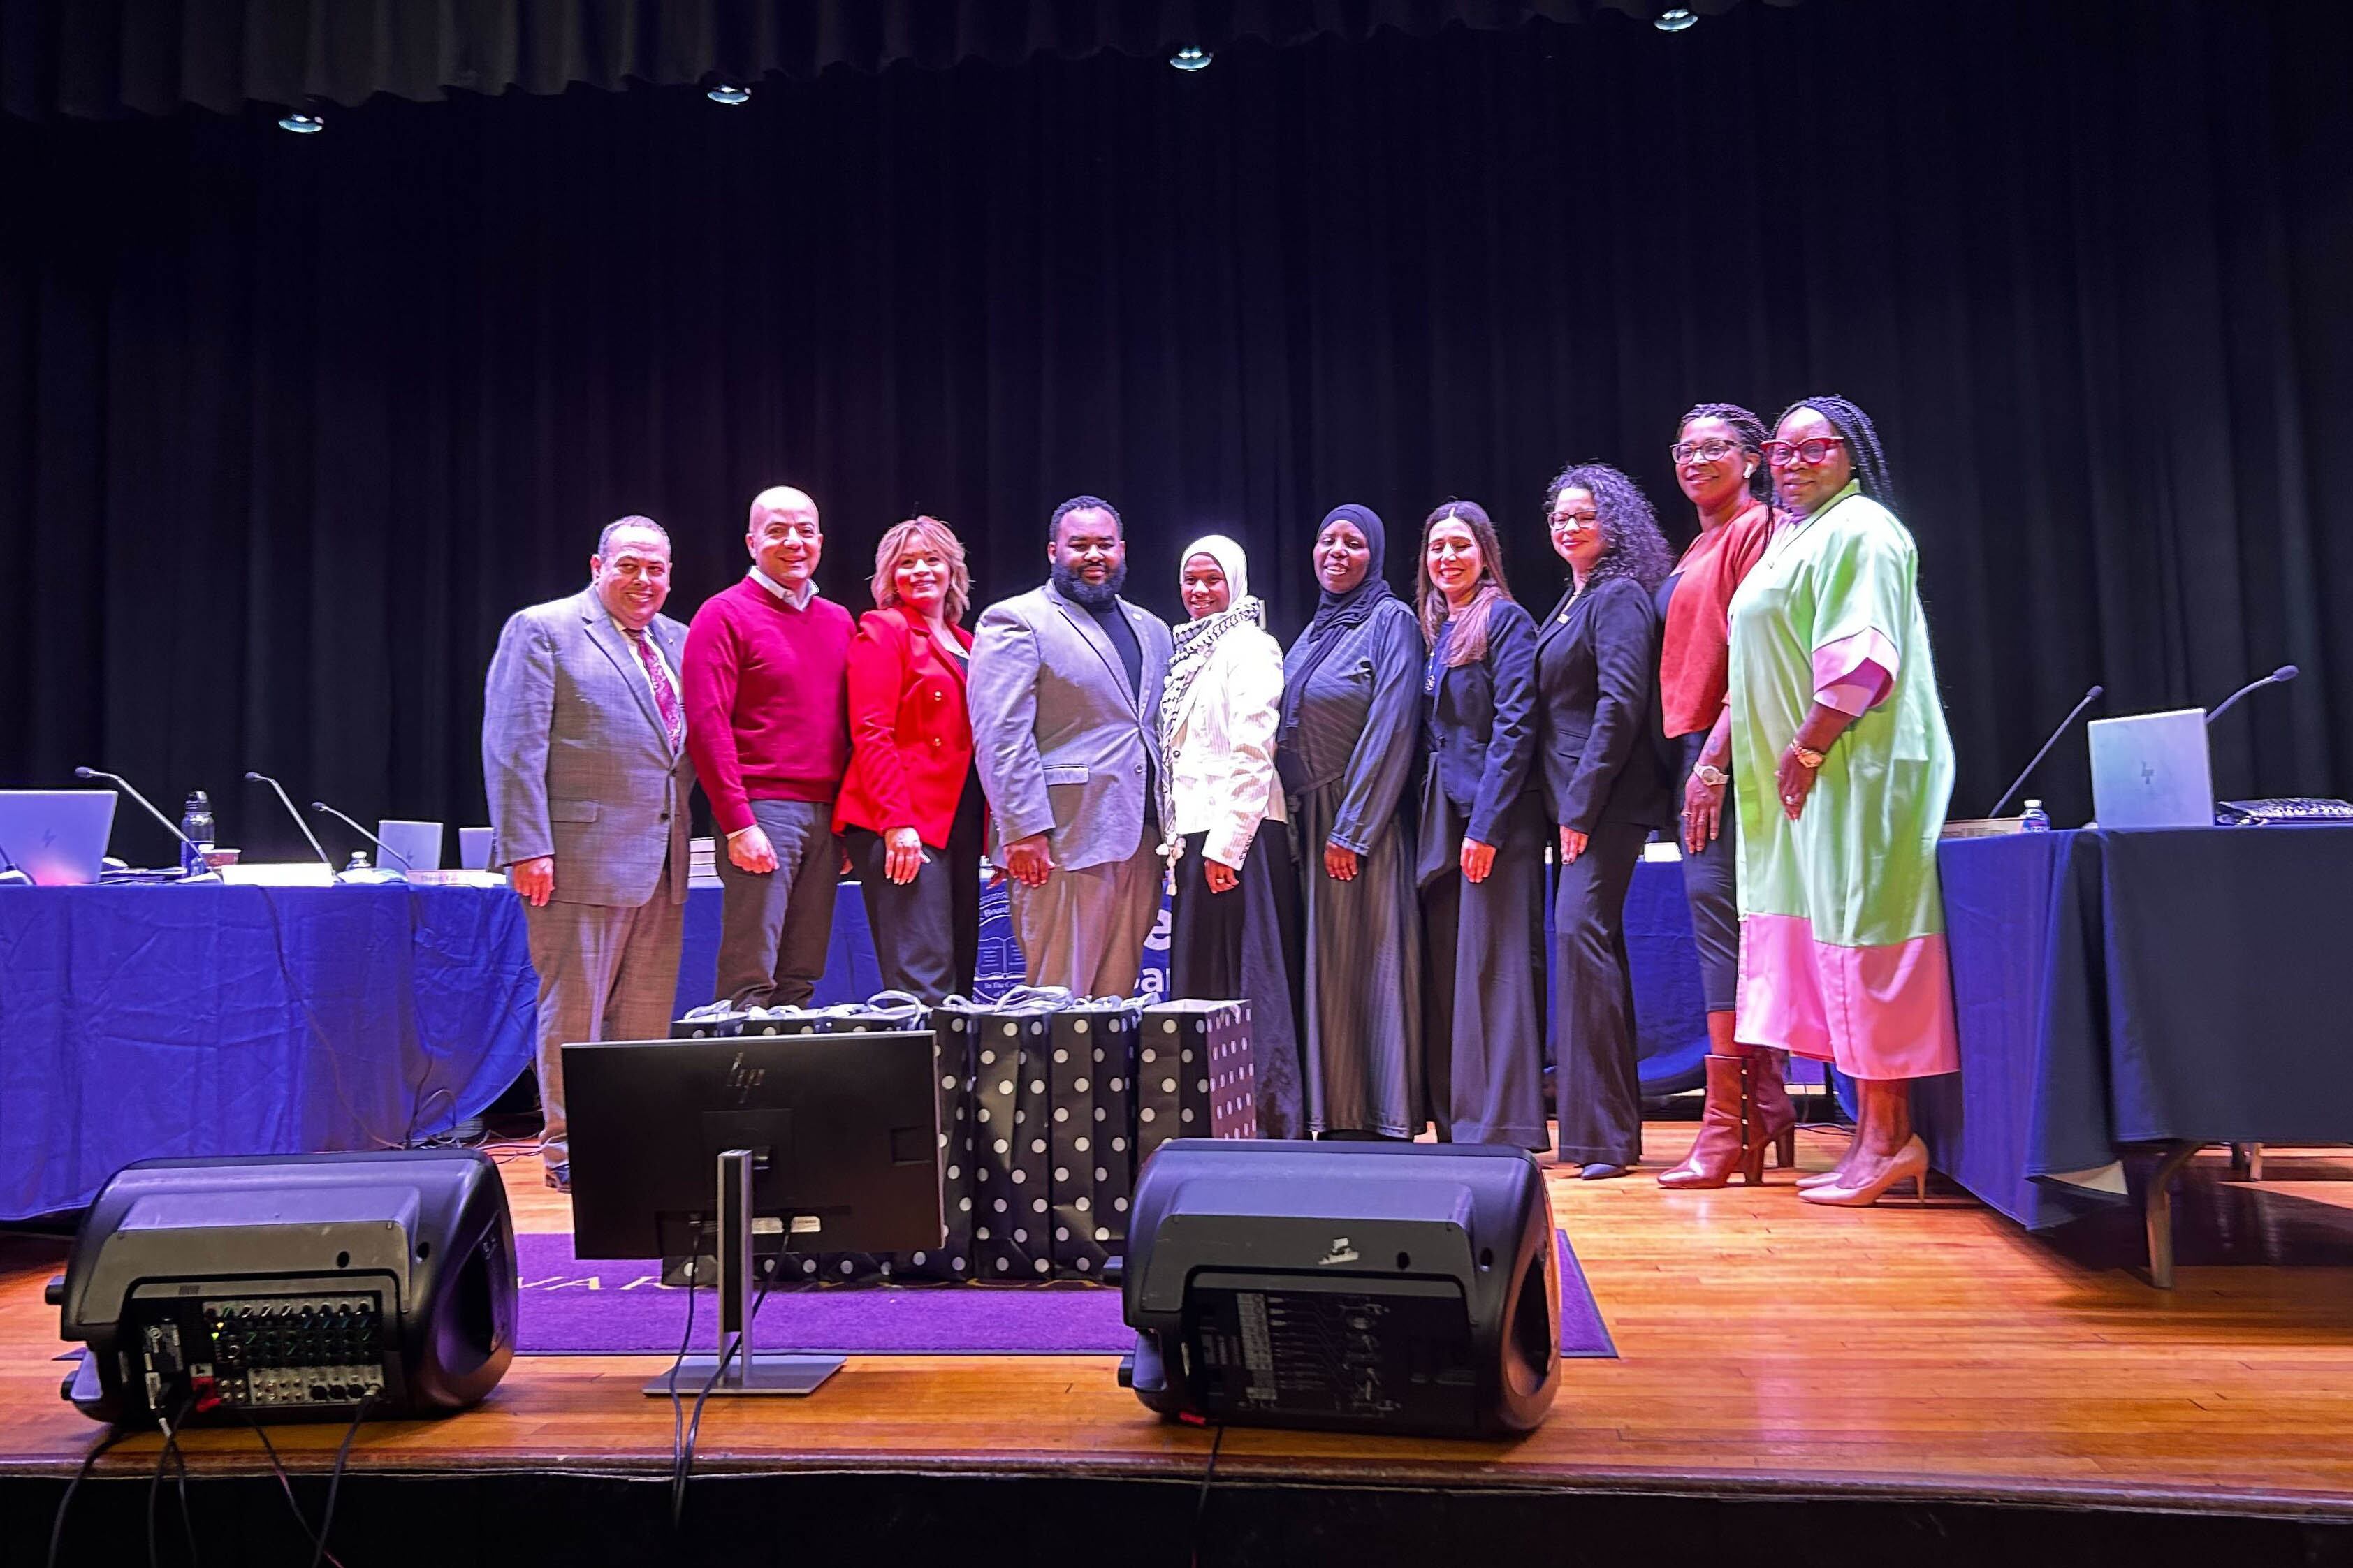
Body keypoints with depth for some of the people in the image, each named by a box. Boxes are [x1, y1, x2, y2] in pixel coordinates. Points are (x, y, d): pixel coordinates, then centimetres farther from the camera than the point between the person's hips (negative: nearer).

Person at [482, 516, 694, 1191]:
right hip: (584, 852, -6)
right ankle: (569, 1149, 11)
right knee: (575, 1008, 1)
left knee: (648, 1010, 9)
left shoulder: (678, 642, 17)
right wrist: (527, 846, -15)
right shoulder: (542, 630, -2)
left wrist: (683, 836, 8)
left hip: (660, 861, 6)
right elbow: (514, 746, -9)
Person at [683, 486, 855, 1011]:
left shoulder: (838, 622, 17)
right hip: (762, 810, -6)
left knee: (802, 979, 8)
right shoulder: (725, 615, -2)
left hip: (827, 816, 6)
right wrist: (738, 824, -15)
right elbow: (707, 726, -9)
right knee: (750, 981, -6)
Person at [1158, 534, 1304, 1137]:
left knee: (1246, 980, -7)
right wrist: (1174, 840, 13)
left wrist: (1228, 844, -21)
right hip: (1193, 835, 9)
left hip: (1236, 835, -9)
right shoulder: (1188, 652, 20)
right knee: (1200, 980, 10)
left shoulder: (1249, 646, -6)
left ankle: (1267, 1124, -2)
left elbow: (1252, 753, -15)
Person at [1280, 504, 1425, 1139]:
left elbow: (1391, 729, -13)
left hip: (1361, 823, -7)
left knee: (1364, 962, -6)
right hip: (1307, 822, 7)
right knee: (1323, 968, 7)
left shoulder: (1390, 621, -5)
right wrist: (1298, 822, 9)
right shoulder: (1315, 630, 18)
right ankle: (1336, 1118, 13)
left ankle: (1381, 1124, 0)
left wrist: (1352, 829, -17)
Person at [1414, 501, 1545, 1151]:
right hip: (1442, 816, 8)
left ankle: (1504, 1126, -4)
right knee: (1446, 968, 7)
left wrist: (1485, 824, -18)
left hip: (1495, 814, -8)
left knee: (1491, 963, -8)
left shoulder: (1505, 621, -4)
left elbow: (1514, 726, -13)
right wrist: (1434, 822, 10)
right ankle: (1457, 1122, 14)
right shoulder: (1434, 631, 19)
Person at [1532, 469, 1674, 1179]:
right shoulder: (1573, 601, 20)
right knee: (1589, 938, 11)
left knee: (1580, 930, -17)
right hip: (1572, 800, 10)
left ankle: (1602, 1133, -13)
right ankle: (1609, 1126, 19)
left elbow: (1619, 706, -17)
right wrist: (1566, 805, 13)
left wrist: (1581, 806, -19)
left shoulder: (1619, 596, -8)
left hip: (1606, 800, -10)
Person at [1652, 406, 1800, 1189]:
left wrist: (1714, 757, -20)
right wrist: (1690, 758, 12)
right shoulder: (1698, 550, 23)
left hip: (1726, 744, -10)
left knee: (1715, 901, -14)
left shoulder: (1756, 528, -5)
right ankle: (1765, 1111, 14)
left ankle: (1728, 1123, -12)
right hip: (1696, 746, 10)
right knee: (1719, 910, 8)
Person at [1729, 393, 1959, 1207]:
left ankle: (1890, 1138, -2)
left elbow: (1861, 658, -18)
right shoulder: (1795, 537, 21)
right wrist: (1724, 758, 19)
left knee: (1858, 939, -8)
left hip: (1851, 769, -10)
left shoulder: (1860, 530, -7)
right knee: (1831, 939, 9)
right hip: (1804, 779, 10)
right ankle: (1875, 1130, 14)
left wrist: (1807, 749, -18)